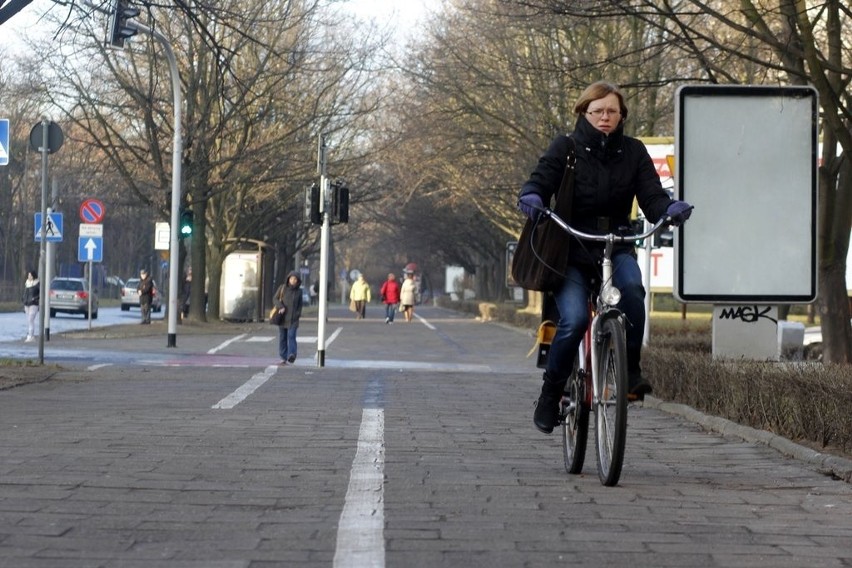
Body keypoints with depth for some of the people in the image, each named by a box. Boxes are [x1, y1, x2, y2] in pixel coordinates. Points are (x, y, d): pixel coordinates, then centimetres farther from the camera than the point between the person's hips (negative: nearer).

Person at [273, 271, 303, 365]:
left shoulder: (299, 291, 6)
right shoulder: (282, 288, 2)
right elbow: (276, 298, 3)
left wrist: (298, 314, 1)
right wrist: (280, 307, -14)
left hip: (293, 319, -1)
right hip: (282, 317, 1)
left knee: (291, 336, -18)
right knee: (282, 338, 2)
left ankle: (291, 355, -32)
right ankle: (283, 358, 8)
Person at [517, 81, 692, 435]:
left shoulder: (633, 152, 6)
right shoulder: (565, 148, 0)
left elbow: (651, 196, -4)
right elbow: (541, 179, -13)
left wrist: (671, 209, -27)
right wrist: (531, 197, -37)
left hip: (616, 248, 2)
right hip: (571, 250, -2)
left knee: (632, 287, -32)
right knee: (574, 319, -22)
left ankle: (630, 371, -18)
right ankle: (550, 394, -2)